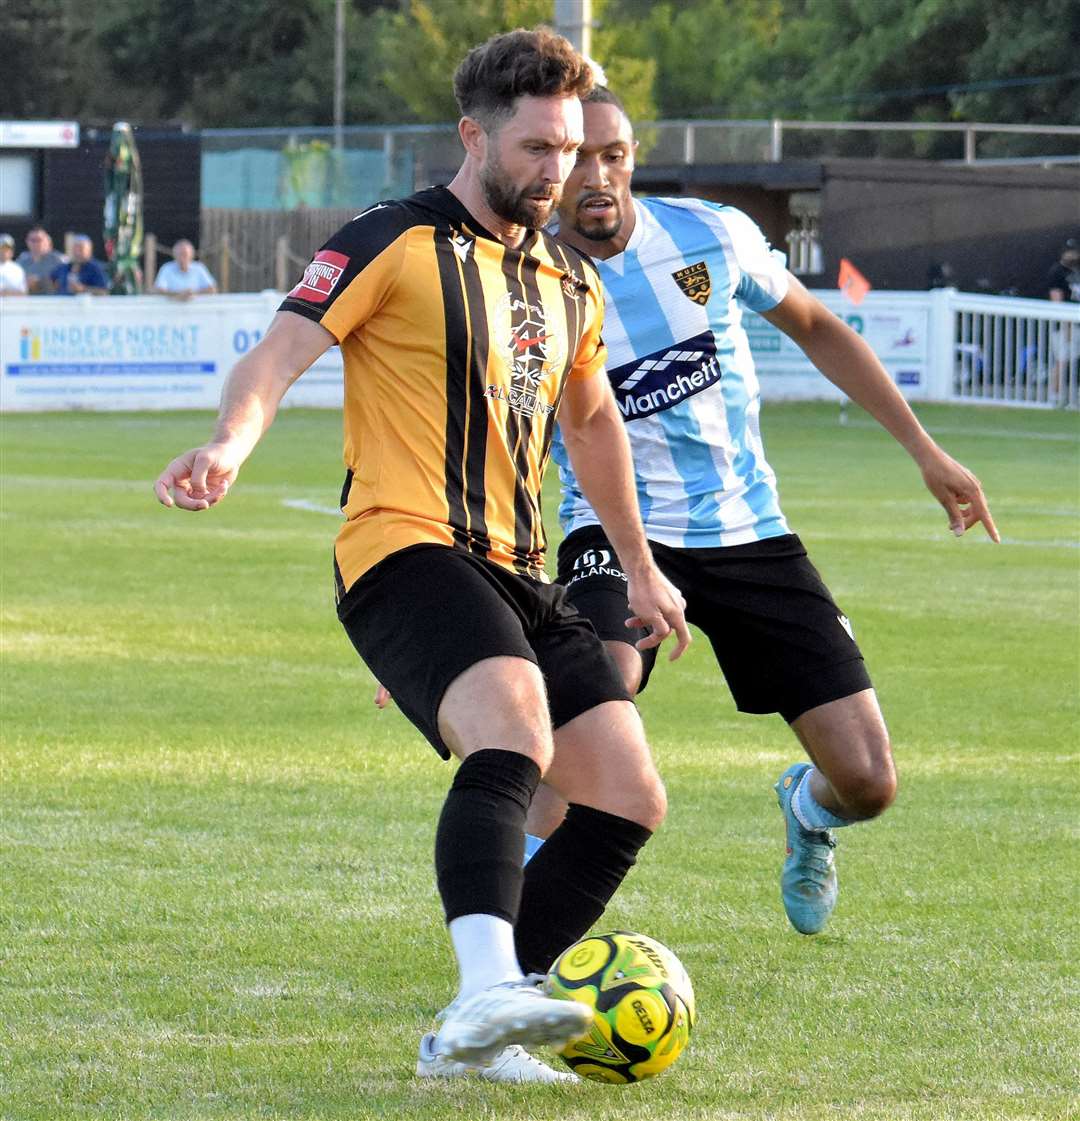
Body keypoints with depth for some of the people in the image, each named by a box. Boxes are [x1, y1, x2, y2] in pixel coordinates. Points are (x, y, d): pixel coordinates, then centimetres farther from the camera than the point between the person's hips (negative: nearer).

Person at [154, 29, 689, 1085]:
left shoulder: (569, 283, 19)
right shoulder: (396, 243, -2)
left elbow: (591, 418, 35)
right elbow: (278, 352, -12)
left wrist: (639, 566, 41)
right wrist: (230, 443, -33)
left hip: (515, 574, 8)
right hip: (406, 552, -8)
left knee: (627, 797, -3)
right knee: (514, 730, -34)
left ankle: (471, 1036, 5)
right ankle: (487, 991, -49)